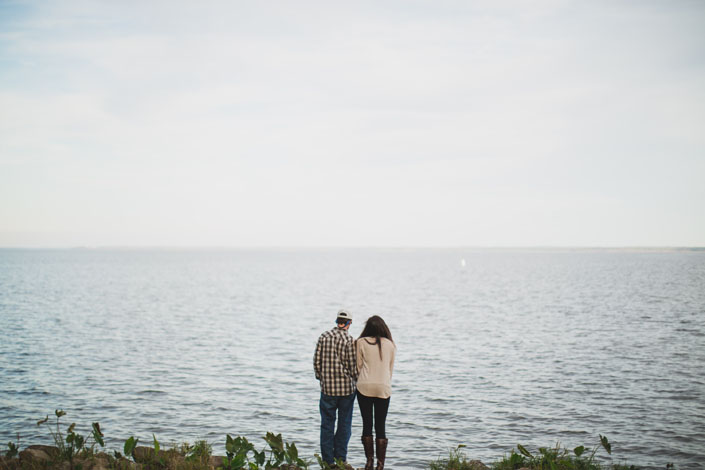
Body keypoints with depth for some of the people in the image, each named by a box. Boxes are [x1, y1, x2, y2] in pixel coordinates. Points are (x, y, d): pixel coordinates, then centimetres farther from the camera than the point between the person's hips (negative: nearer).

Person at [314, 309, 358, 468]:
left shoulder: (324, 337, -1)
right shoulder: (349, 340, -11)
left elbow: (316, 361, 3)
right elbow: (353, 366, -9)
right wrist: (356, 378, 11)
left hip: (327, 389, 2)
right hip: (347, 389, -2)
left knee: (327, 425, 9)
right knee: (344, 425, 9)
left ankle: (328, 461, 11)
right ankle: (341, 459, 12)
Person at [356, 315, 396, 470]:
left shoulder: (361, 343, -2)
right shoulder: (390, 344, 4)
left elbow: (358, 366, 4)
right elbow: (391, 368, 12)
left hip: (365, 387, -1)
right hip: (383, 388, 1)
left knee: (367, 424, 6)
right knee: (380, 426, 5)